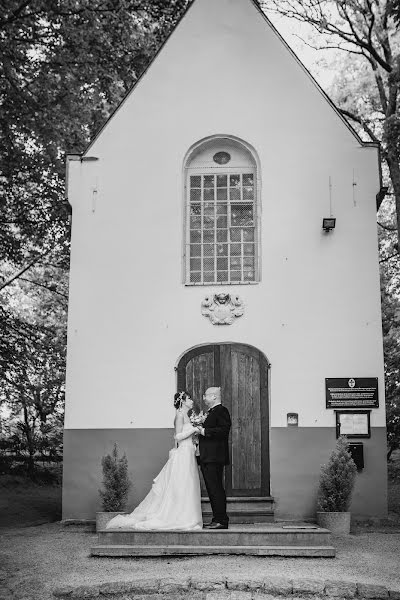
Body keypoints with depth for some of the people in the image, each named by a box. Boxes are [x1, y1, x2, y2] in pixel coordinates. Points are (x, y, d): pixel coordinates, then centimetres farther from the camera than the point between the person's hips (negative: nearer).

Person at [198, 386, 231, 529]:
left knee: (216, 489, -9)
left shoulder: (222, 411, -8)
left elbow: (224, 430, -21)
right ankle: (217, 519, 15)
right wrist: (199, 429, 10)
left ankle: (221, 520, -7)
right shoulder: (210, 412, 22)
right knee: (212, 489, 11)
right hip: (206, 458, 10)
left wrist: (205, 431, -18)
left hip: (215, 458, -10)